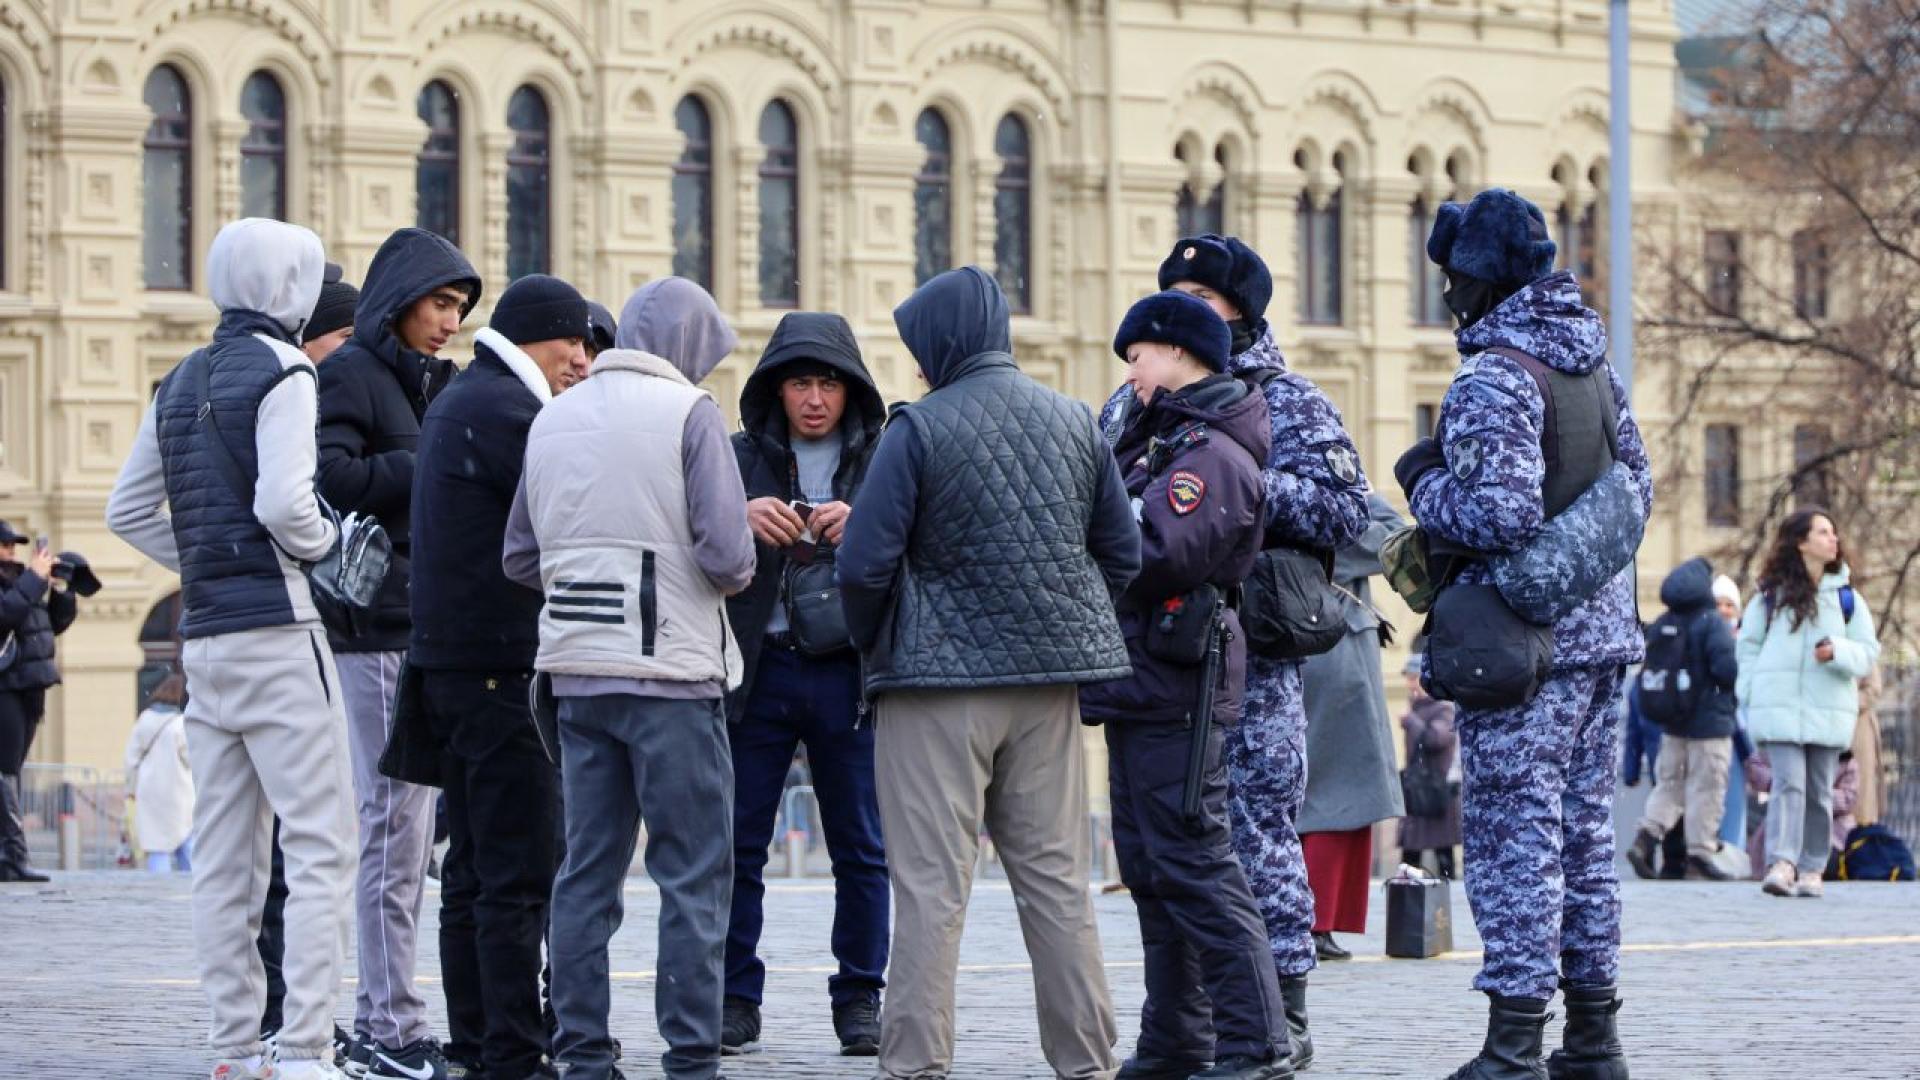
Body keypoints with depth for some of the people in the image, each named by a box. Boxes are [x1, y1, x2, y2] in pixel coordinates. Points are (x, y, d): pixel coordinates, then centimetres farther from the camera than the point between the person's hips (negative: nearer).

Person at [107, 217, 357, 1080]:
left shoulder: (181, 382, 14)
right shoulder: (282, 372, -9)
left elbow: (128, 511, 17)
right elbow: (283, 499, -22)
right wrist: (325, 546, -3)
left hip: (205, 638, 8)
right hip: (278, 631, -8)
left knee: (222, 855, 9)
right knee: (319, 847, -7)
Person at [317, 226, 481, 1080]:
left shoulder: (433, 382, 21)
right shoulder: (350, 374, -6)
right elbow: (330, 476, -21)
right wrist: (427, 467, -14)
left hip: (430, 629, 9)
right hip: (379, 628, -9)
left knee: (409, 828, 10)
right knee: (395, 824, -9)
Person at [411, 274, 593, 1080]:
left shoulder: (455, 403, 20)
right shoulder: (505, 409, -13)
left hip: (452, 664, 11)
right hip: (502, 667, -11)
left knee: (473, 868, 12)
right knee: (523, 872, -10)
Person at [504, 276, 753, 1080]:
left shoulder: (552, 419, 10)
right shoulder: (689, 412, -7)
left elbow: (520, 558, 13)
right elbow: (727, 553, -14)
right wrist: (732, 575, 7)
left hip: (577, 674, 6)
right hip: (671, 674, -6)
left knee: (587, 871, 10)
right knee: (693, 875, 0)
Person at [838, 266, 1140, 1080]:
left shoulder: (919, 428, -11)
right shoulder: (1076, 423, 7)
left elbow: (864, 562, -12)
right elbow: (1122, 554, 11)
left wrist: (872, 645, 5)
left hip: (939, 678, -5)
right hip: (1049, 681, 5)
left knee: (931, 884, -3)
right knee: (1055, 876, 10)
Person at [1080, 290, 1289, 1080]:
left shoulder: (1211, 452, -14)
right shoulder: (1165, 439, 19)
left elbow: (1157, 551, -24)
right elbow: (1124, 530, 18)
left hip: (1174, 685, -11)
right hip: (1142, 684, 11)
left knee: (1195, 867, -11)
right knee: (1151, 867, 14)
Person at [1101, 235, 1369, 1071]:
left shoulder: (1287, 403, 1)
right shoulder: (1133, 403, 16)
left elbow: (1346, 509, -9)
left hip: (1249, 658, -5)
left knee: (1259, 831, -4)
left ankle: (1282, 1012, 2)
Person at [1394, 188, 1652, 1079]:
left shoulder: (1493, 378, -15)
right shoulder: (1594, 364, 12)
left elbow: (1503, 514, -22)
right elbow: (1638, 488, 17)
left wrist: (1426, 487, -6)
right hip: (1604, 628, 8)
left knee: (1514, 832, -6)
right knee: (1583, 828, 13)